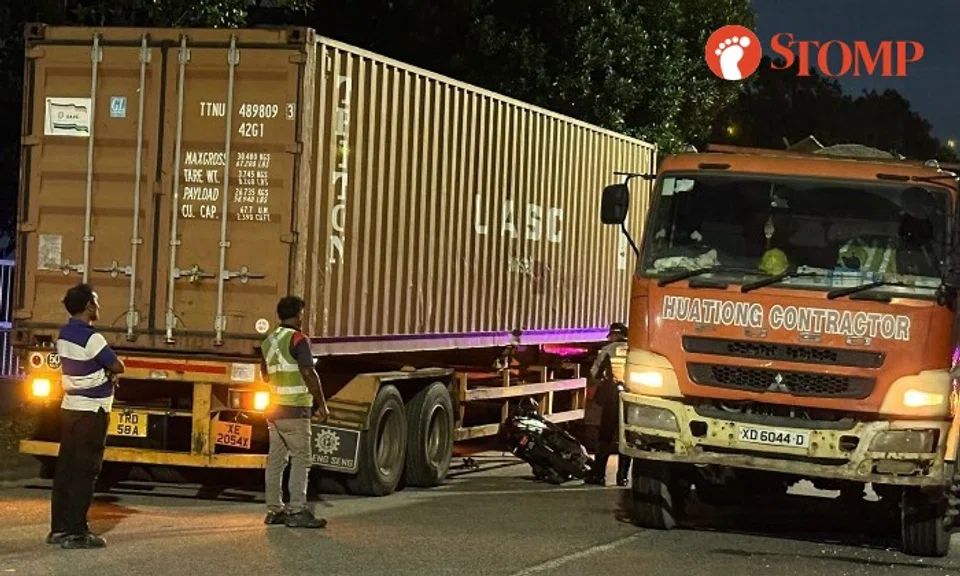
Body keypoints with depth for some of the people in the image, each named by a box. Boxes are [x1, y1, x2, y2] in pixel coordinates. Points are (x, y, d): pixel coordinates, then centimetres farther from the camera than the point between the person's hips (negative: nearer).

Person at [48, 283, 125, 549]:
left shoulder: (64, 335, 9)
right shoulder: (91, 338, -19)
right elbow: (118, 367, -15)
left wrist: (105, 374, 1)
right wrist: (109, 371, 7)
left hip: (70, 407, 9)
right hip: (91, 411, -9)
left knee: (66, 468, 10)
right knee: (85, 472, -5)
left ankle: (59, 528, 13)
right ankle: (76, 532, -6)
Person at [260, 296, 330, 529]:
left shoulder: (268, 341, 14)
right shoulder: (298, 340, -11)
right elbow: (309, 374, -17)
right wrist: (322, 404, -11)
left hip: (274, 409, 8)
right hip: (295, 410, -8)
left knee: (276, 459, 10)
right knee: (300, 459, -7)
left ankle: (274, 509, 11)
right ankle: (297, 511, -12)